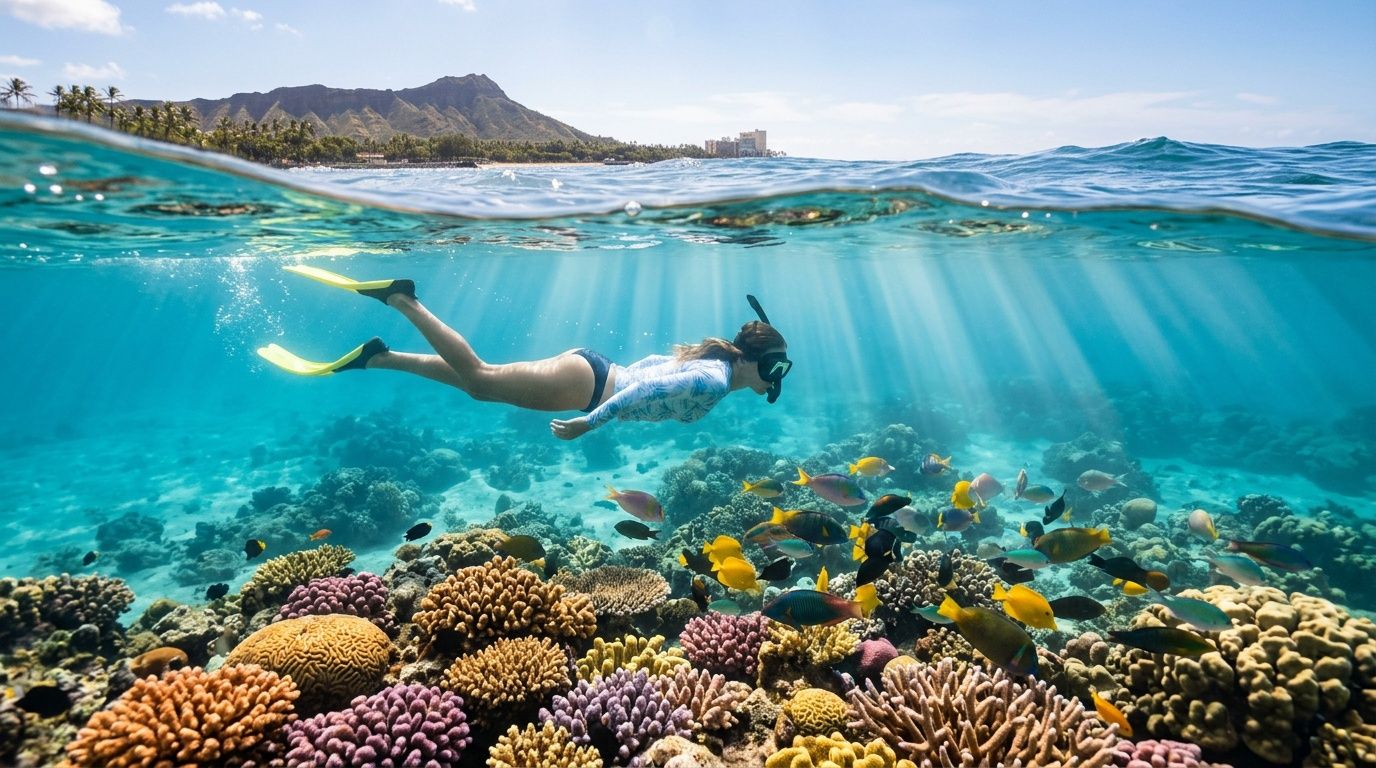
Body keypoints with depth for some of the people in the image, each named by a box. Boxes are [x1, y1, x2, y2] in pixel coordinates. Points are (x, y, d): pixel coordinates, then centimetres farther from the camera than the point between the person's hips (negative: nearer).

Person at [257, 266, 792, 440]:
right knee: (479, 378, -4)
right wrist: (588, 423, -25)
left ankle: (375, 357, 16)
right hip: (586, 380, -8)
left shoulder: (706, 358, 14)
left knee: (477, 381, 12)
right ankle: (400, 298, 0)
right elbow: (645, 389, -26)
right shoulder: (714, 382, -16)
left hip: (595, 369, 8)